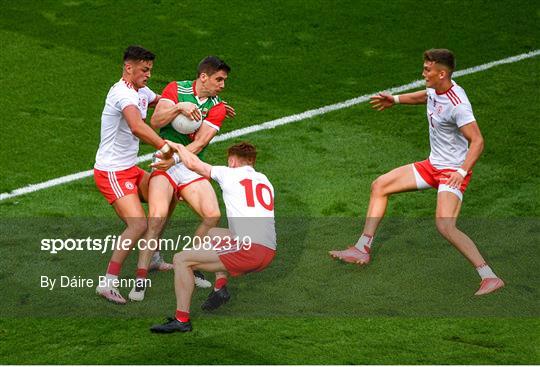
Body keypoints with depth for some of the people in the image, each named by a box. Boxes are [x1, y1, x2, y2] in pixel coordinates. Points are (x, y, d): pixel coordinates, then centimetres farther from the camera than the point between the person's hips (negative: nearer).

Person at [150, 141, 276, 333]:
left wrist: (177, 146, 35)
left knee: (181, 260, -1)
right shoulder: (265, 181, 22)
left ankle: (182, 319, -8)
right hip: (269, 253, 7)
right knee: (213, 233, 32)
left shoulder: (229, 174, 7)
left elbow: (192, 164, 17)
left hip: (248, 249, -7)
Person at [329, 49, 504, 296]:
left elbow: (477, 141, -28)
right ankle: (363, 249, 19)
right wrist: (395, 100, 27)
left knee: (444, 226, -26)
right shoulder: (434, 90, 0)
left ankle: (490, 277, -19)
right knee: (379, 186, 12)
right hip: (433, 165, 10)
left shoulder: (458, 105, -26)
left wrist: (462, 171, -38)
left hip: (453, 171, -10)